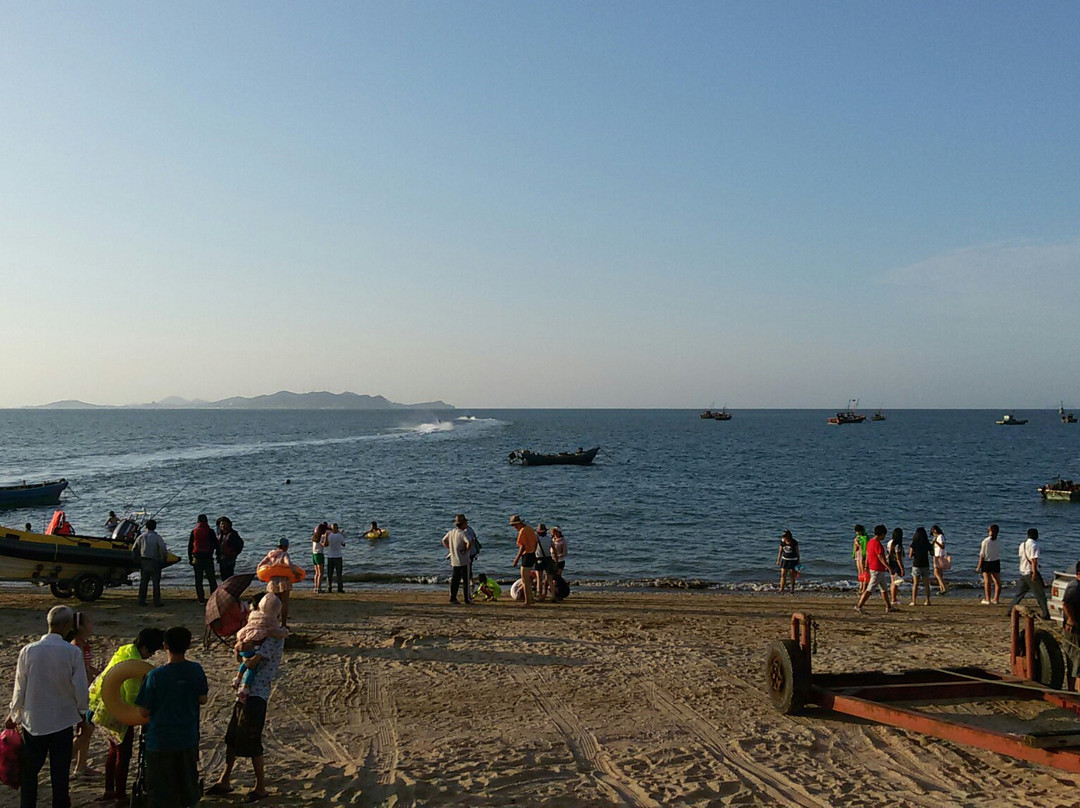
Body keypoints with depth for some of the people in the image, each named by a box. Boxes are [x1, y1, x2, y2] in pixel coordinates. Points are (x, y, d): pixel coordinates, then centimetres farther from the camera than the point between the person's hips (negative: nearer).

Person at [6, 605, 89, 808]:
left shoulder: (28, 651, -10)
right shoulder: (73, 652, -14)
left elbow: (20, 688, -2)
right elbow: (81, 689, -10)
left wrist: (13, 714, 15)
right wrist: (82, 713, 8)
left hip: (33, 722, 1)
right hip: (63, 721, -1)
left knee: (29, 773, 16)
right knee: (60, 775, 11)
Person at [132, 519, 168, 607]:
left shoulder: (141, 537, 4)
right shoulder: (157, 537, -9)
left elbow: (134, 549, 7)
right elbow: (163, 550, -18)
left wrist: (138, 559, 17)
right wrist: (164, 559, -3)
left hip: (143, 562, 4)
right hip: (154, 563, -4)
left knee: (143, 582, 13)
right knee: (156, 583, 2)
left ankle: (141, 601, 14)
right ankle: (157, 602, 1)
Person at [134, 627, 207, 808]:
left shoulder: (155, 676, -15)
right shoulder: (196, 670, -8)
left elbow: (144, 712, -10)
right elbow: (202, 700, 3)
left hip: (160, 740, -3)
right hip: (188, 739, 3)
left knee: (160, 793, 8)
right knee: (189, 784, 20)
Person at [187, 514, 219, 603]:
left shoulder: (193, 532, 3)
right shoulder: (210, 531, -3)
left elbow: (190, 546, 5)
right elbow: (216, 544, -2)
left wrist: (190, 558, 12)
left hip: (197, 558, 1)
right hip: (208, 557, -1)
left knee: (198, 579, 8)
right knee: (211, 579, 4)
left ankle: (201, 599, 6)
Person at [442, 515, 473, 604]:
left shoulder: (451, 531, 5)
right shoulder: (463, 533, -17)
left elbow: (444, 541, 17)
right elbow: (469, 543, -32)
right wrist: (466, 550, -16)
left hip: (454, 561, 6)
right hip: (463, 561, -6)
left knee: (454, 580, 13)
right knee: (466, 580, 3)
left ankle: (453, 598, 13)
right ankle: (467, 598, 5)